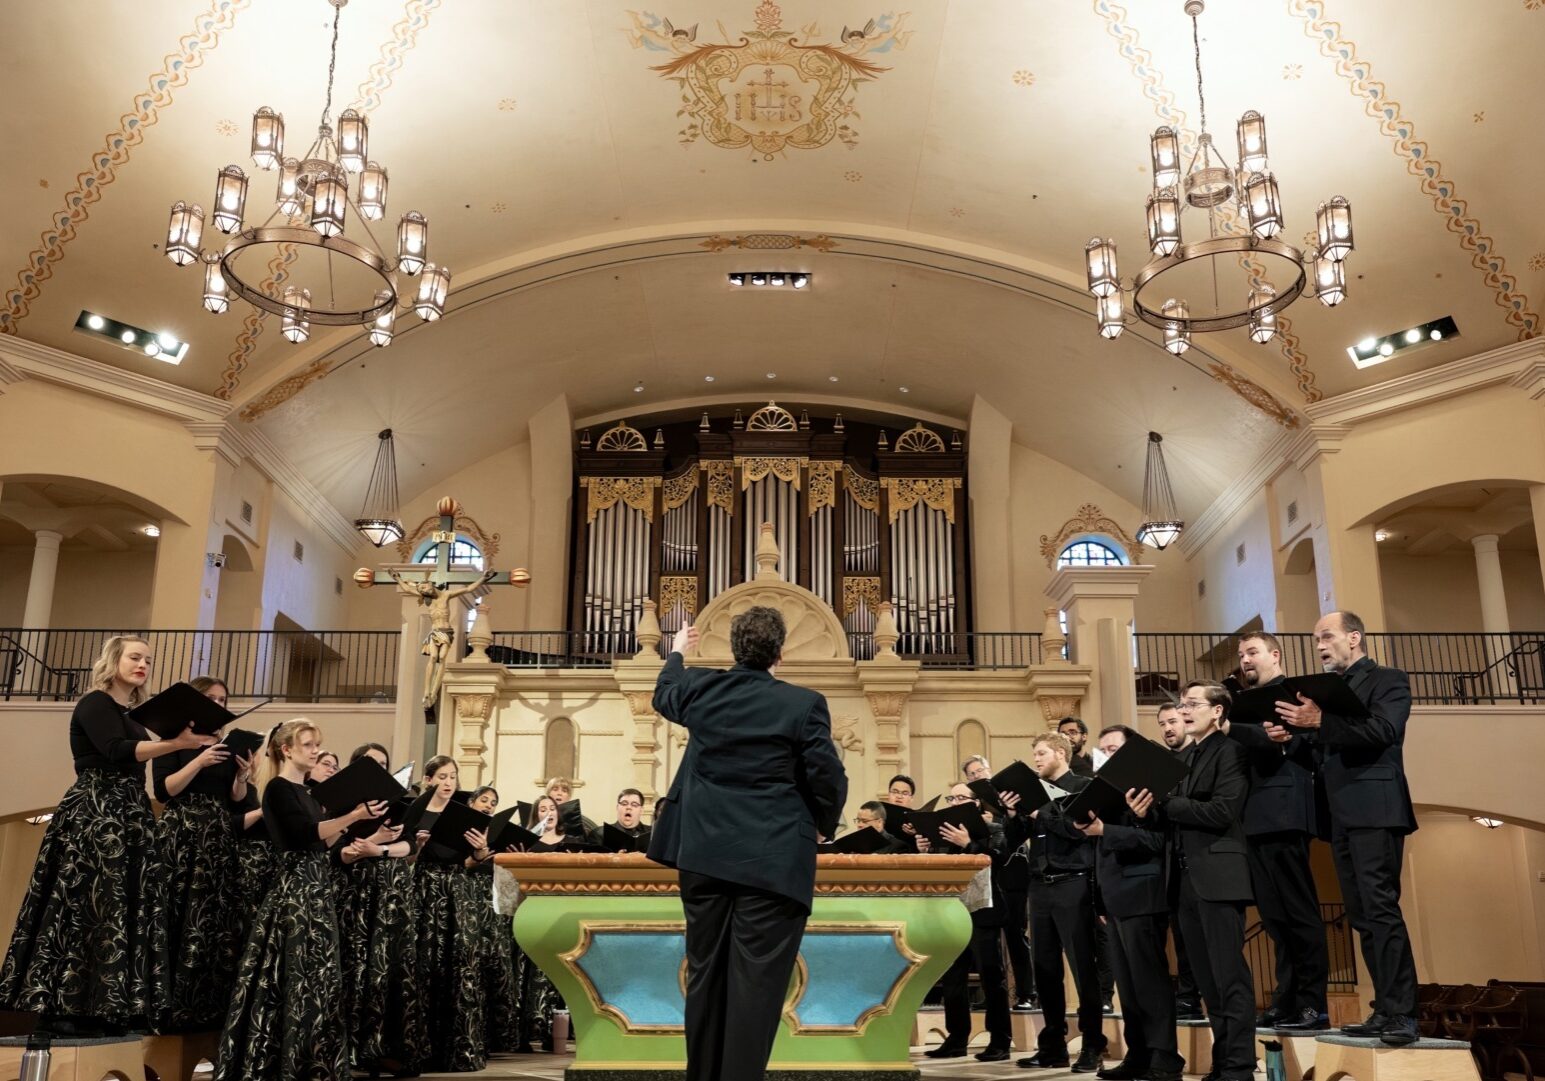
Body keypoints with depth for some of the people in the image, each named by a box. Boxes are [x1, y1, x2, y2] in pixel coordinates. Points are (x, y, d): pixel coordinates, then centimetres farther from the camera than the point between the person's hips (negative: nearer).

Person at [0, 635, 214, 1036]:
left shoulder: (133, 715, 19)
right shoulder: (94, 704, -5)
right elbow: (117, 750, -23)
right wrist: (175, 743, -34)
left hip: (129, 816, 9)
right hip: (92, 812, -9)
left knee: (126, 909, 4)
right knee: (83, 905, -9)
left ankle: (107, 1008, 6)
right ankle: (58, 1006, -4)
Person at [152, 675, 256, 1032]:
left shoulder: (229, 746, 17)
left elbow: (235, 802, 13)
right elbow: (163, 790, -10)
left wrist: (243, 778, -6)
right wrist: (199, 762, -17)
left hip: (219, 841, 5)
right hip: (180, 839, -5)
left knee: (218, 922, 0)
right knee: (179, 923, -9)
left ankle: (208, 1007, 5)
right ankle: (171, 1006, -2)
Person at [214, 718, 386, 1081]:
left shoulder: (306, 791, 17)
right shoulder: (278, 788, -8)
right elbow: (305, 832, -21)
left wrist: (353, 820, 7)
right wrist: (354, 815, -24)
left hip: (317, 886, 9)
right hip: (295, 887, -9)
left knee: (317, 974, 9)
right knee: (294, 976, -6)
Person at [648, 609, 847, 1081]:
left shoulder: (701, 688, 3)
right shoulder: (804, 703, -10)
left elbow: (664, 695, 26)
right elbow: (828, 778, -9)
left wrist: (677, 653, 45)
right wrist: (822, 825, 11)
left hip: (704, 852, 5)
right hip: (773, 859, -4)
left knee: (706, 973, 14)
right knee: (756, 981, -2)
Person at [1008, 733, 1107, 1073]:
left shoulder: (1082, 786, -3)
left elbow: (1081, 828, -17)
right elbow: (1013, 840, 13)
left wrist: (1041, 813, -17)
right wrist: (1013, 814, -5)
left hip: (1073, 885, -6)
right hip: (1040, 887, 6)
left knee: (1083, 967, -2)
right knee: (1045, 969, 9)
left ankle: (1092, 1046, 5)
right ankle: (1053, 1045, 17)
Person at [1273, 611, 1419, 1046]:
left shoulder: (1388, 680, 0)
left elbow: (1384, 731, -18)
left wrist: (1321, 722, -26)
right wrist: (1292, 738, -2)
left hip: (1374, 810, -8)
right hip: (1341, 815, 8)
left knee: (1381, 909, -12)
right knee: (1363, 915, 7)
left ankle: (1402, 1015, -10)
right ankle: (1385, 1010, 11)